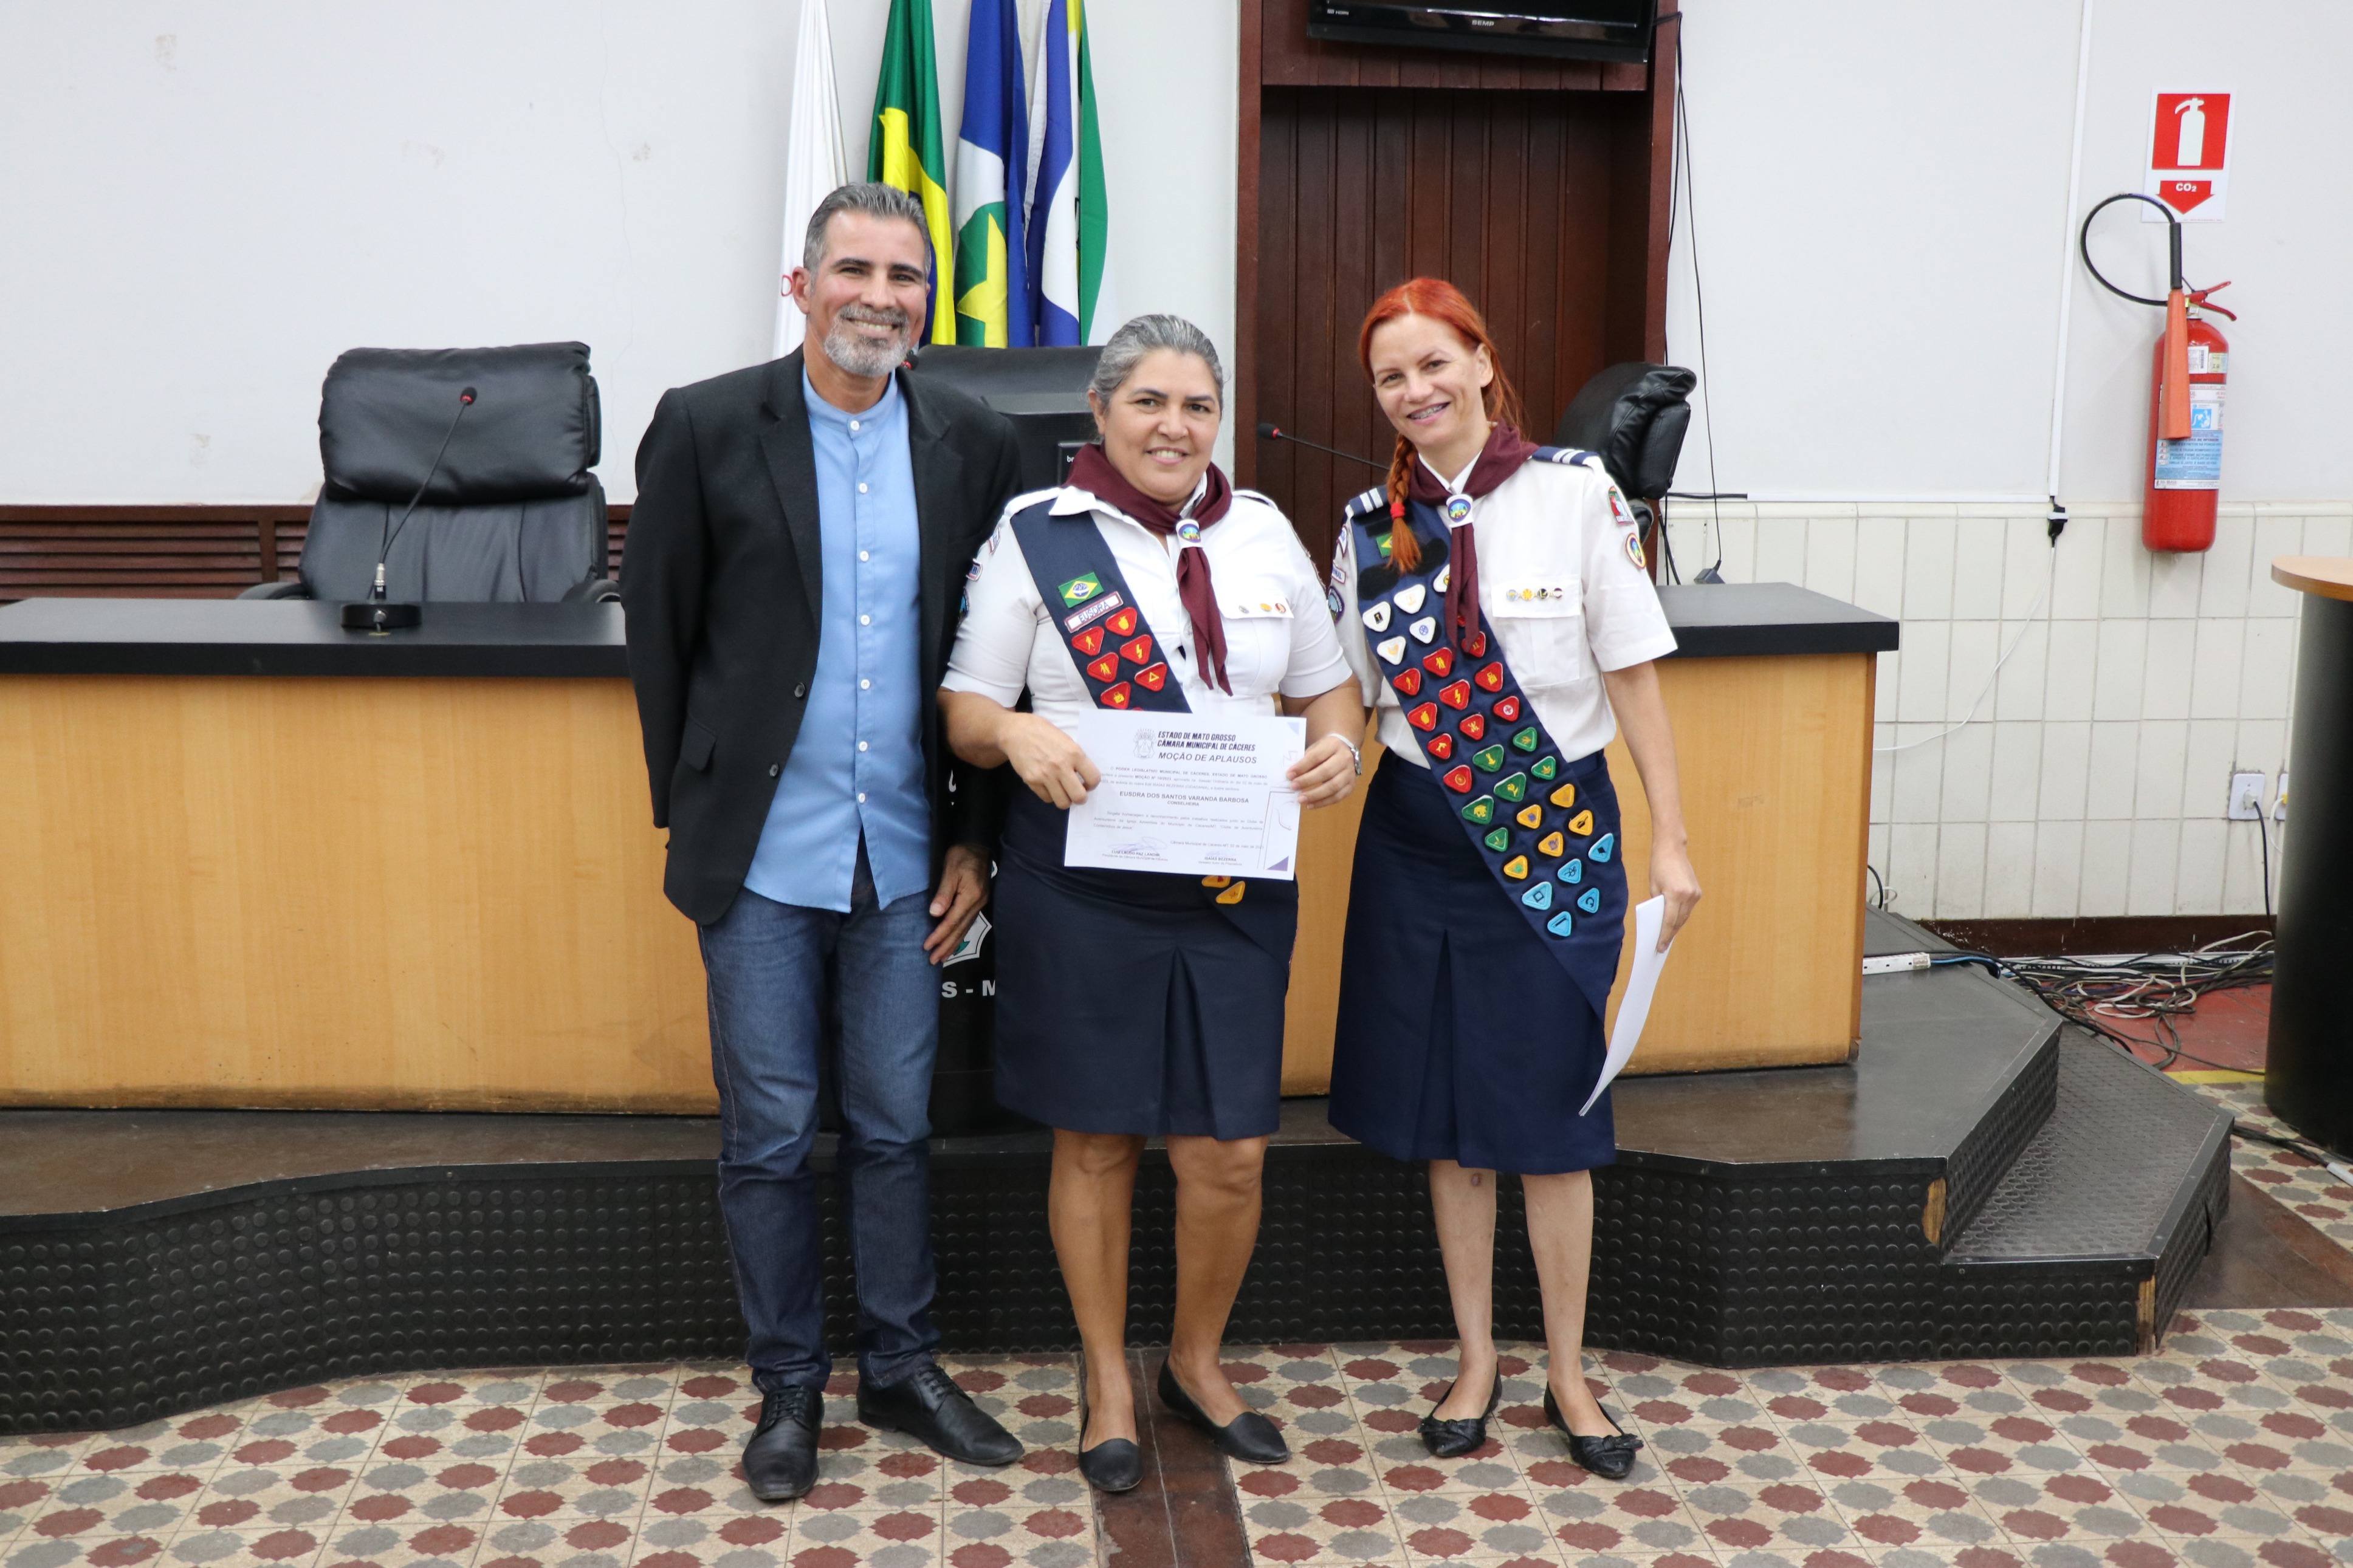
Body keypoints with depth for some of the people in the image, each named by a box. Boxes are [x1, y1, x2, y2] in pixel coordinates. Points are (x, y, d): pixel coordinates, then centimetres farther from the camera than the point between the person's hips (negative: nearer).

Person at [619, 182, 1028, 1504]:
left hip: (908, 855, 2)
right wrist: (691, 811, 1)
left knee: (897, 1125, 13)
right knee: (769, 1135, 9)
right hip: (764, 855, -2)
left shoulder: (976, 446, 2)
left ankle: (902, 1367, 29)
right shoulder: (707, 427, -4)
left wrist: (975, 838, 2)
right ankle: (790, 1386, 25)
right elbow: (659, 629, 1)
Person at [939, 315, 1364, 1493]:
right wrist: (1019, 735, -22)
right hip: (1083, 885, -2)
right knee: (1096, 1141, 9)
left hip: (1235, 884, 2)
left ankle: (1198, 1364, 30)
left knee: (1230, 1151, 4)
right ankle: (1108, 1382, 29)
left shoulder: (1261, 533, 9)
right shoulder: (1037, 534, 0)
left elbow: (1324, 685, 15)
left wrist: (1338, 743, -7)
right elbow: (966, 710, 0)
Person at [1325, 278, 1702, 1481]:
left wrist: (1670, 838, -7)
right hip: (1420, 838, 3)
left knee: (1551, 1112, 4)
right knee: (1446, 1112, 10)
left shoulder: (1575, 494, -7)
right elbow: (1348, 695, 9)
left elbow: (1633, 673, -6)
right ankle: (1475, 1360, 27)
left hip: (1557, 830, -3)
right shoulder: (1372, 524, 3)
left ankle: (1567, 1374, 22)